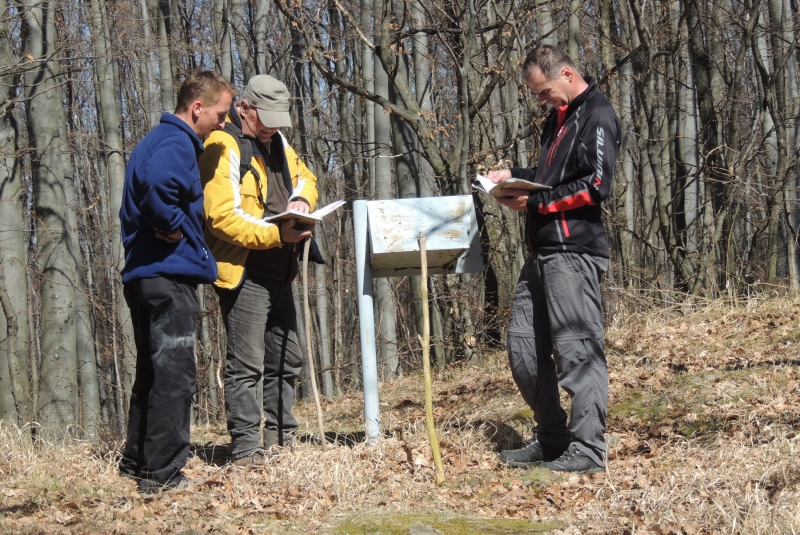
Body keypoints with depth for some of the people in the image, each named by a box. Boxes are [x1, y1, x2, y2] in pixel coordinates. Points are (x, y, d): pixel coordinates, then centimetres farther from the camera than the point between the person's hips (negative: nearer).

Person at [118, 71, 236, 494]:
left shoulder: (161, 140, 19)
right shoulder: (176, 144, -14)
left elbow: (144, 193, 24)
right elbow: (158, 185, -35)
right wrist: (175, 228, -20)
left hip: (144, 275, 11)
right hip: (169, 275, -11)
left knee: (154, 373, 18)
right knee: (175, 376, -7)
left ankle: (137, 464, 26)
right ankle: (162, 474, -5)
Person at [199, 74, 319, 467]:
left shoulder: (275, 140, 13)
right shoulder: (223, 148, -15)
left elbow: (303, 176, 25)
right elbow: (222, 216, -23)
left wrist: (302, 198, 1)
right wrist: (275, 234, -30)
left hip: (279, 273, 9)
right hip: (243, 273, -9)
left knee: (287, 359, 15)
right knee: (246, 364, -8)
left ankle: (282, 438, 26)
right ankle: (246, 448, -4)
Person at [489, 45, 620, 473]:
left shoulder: (597, 116, -8)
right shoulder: (559, 117, 21)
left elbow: (595, 185, -17)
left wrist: (535, 202, -14)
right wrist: (514, 176, 14)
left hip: (574, 250, -10)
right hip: (542, 251, 10)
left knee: (577, 349, -9)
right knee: (524, 348, 11)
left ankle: (587, 449, -6)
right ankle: (550, 441, 20)